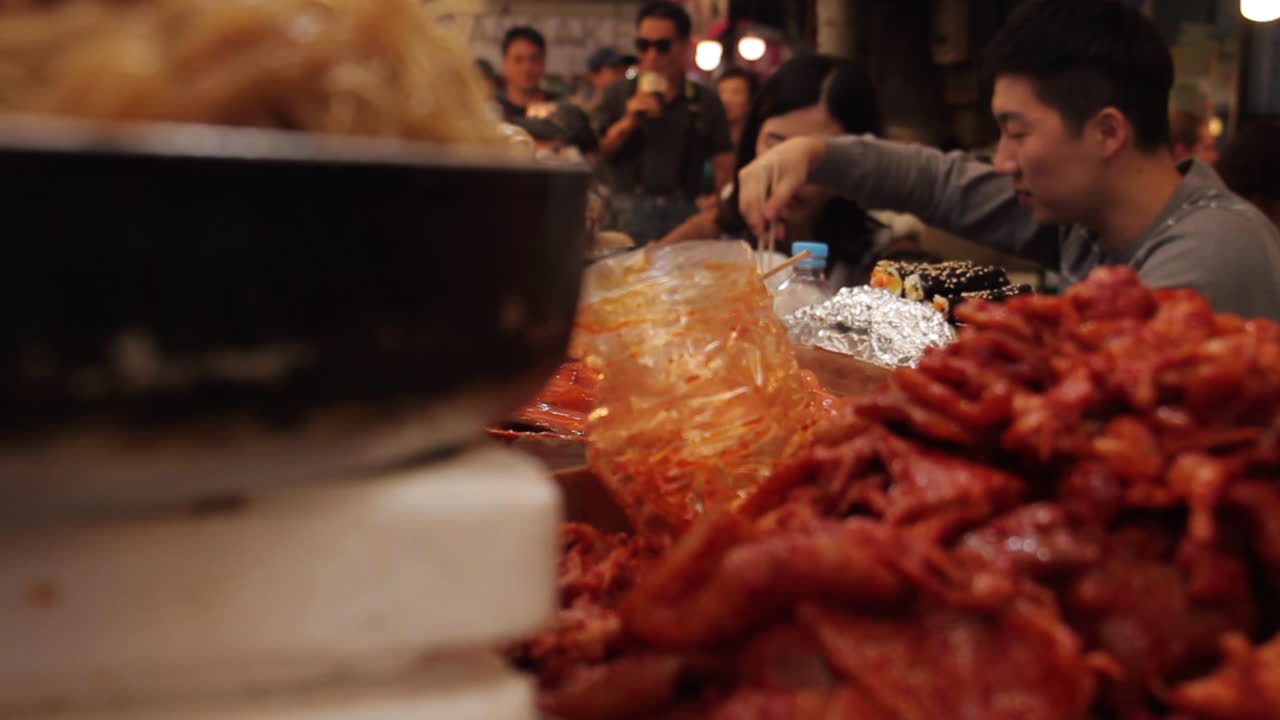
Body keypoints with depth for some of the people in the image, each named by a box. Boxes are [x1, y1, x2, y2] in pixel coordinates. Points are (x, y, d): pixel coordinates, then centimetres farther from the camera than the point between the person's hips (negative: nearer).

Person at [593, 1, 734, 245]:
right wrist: (627, 123, -10)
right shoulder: (617, 95, 10)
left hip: (683, 215, 0)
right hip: (624, 213, 0)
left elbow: (725, 167, 8)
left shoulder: (706, 102, 10)